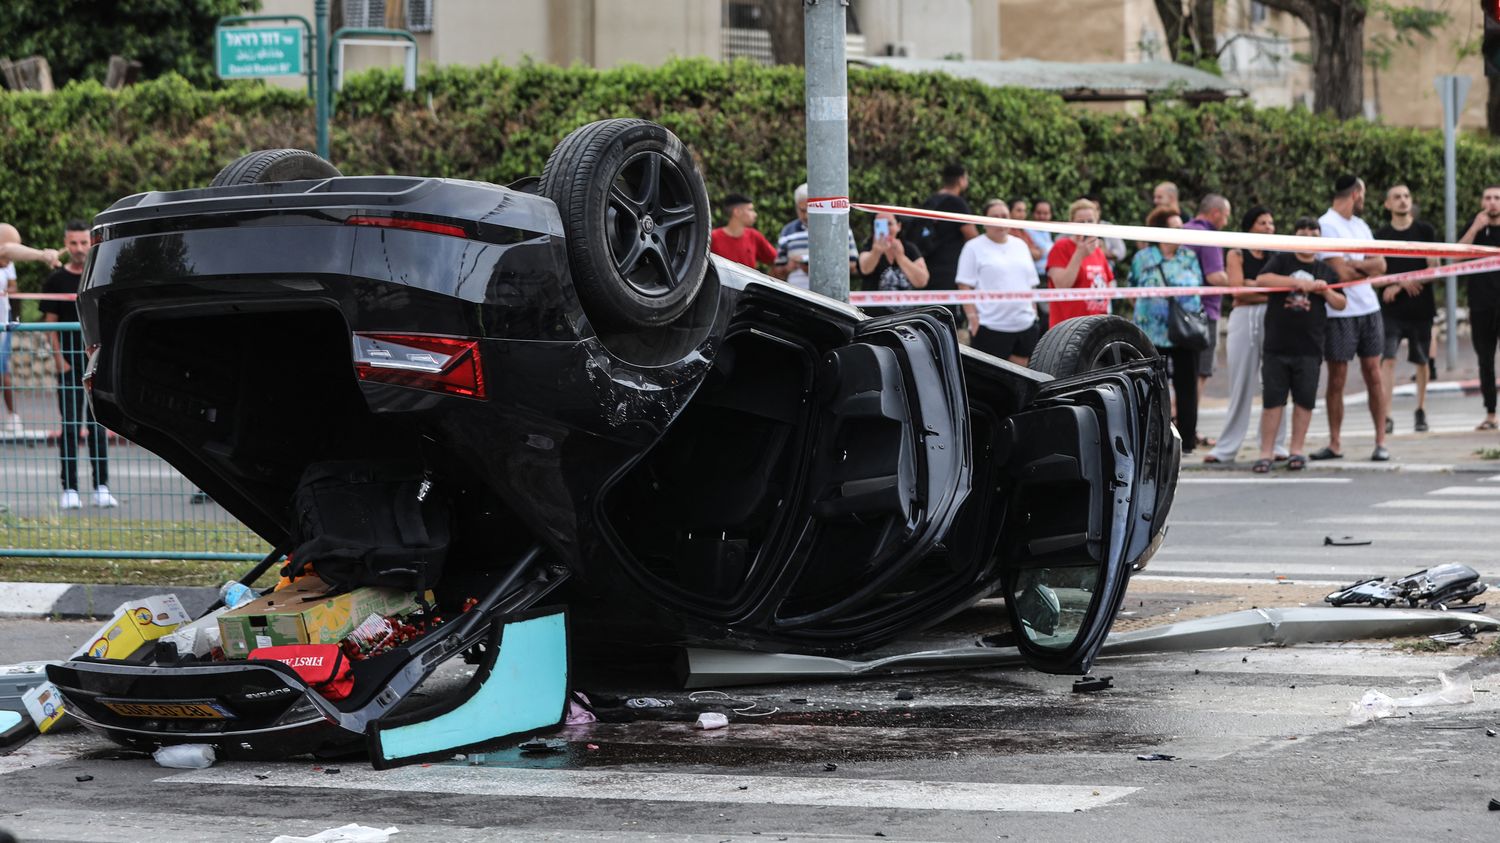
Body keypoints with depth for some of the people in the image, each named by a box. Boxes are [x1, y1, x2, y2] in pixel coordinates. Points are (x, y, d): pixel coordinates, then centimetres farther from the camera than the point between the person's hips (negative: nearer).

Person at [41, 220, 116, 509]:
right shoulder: (55, 282, 2)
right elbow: (51, 325, 0)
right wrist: (60, 361, -9)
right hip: (69, 366, -2)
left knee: (98, 426, 4)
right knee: (70, 427, -2)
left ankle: (101, 487, 7)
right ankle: (69, 489, 1)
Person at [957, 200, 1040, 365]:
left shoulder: (1021, 246, 17)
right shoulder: (974, 248, 0)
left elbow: (1031, 285, 21)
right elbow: (964, 287, -5)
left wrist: (1034, 313, 13)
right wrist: (973, 320, -13)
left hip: (1025, 325, 5)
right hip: (990, 327, -5)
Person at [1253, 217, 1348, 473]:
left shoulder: (1327, 272, 13)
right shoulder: (1281, 261, 7)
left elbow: (1341, 304, 13)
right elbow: (1262, 279, -11)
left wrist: (1327, 292, -7)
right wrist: (1297, 282, -18)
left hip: (1309, 347, 2)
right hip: (1276, 345, -2)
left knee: (1304, 401, 3)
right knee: (1273, 400, -2)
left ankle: (1297, 451, 13)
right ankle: (1265, 454, 0)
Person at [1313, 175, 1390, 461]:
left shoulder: (1360, 225, 14)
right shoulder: (1326, 225, -10)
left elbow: (1381, 265, 6)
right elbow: (1341, 272, -17)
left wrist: (1355, 265, -12)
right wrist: (1368, 268, 1)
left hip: (1369, 309, 6)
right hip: (1339, 312, -6)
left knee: (1373, 374, 4)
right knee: (1337, 380, 1)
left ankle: (1381, 442, 6)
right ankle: (1334, 445, 9)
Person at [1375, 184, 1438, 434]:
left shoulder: (1425, 230, 3)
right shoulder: (1382, 235, 5)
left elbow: (1433, 266, -1)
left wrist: (1399, 284, -10)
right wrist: (1406, 282, -13)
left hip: (1421, 307, 1)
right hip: (1391, 308, 0)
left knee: (1421, 360, 8)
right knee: (1388, 358, -13)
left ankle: (1421, 411, 24)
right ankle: (1386, 417, -17)